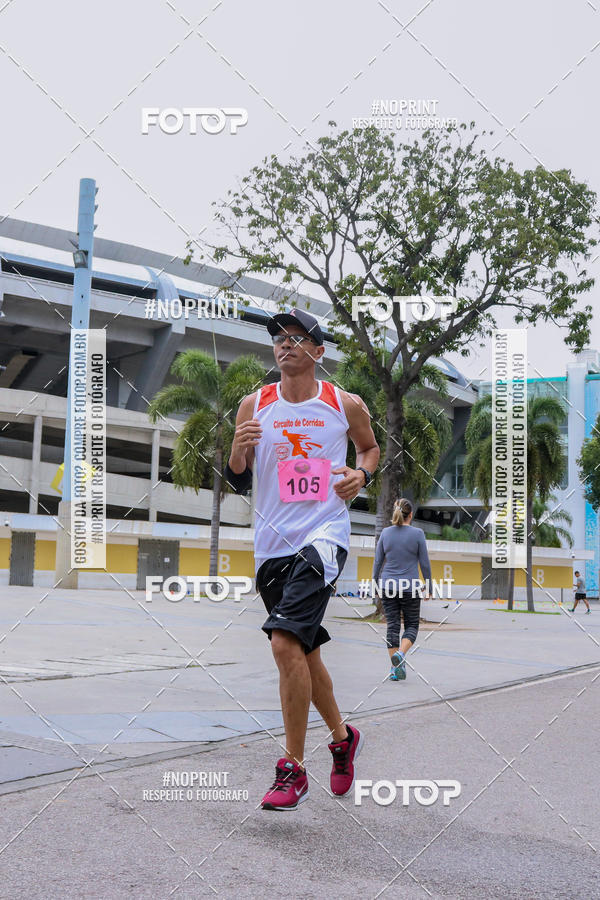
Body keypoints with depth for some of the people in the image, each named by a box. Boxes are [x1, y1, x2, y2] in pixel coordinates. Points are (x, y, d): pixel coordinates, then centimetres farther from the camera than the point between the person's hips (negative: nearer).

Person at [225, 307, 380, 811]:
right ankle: (343, 737, 38)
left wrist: (362, 474, 0)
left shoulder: (346, 405, 1)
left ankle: (293, 769, -9)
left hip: (323, 534, -4)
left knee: (286, 641, -21)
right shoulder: (254, 405, 6)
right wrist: (238, 453, -12)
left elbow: (371, 446, 21)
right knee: (304, 651, 14)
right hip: (272, 542, 4)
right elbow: (239, 484, 9)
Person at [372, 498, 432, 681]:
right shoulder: (417, 534, -6)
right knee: (411, 625, 10)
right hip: (410, 588, -2)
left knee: (393, 626, 7)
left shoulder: (385, 533, 1)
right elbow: (425, 563, -3)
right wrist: (428, 587, 7)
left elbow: (378, 561, 4)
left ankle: (395, 668, 5)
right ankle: (400, 654, -15)